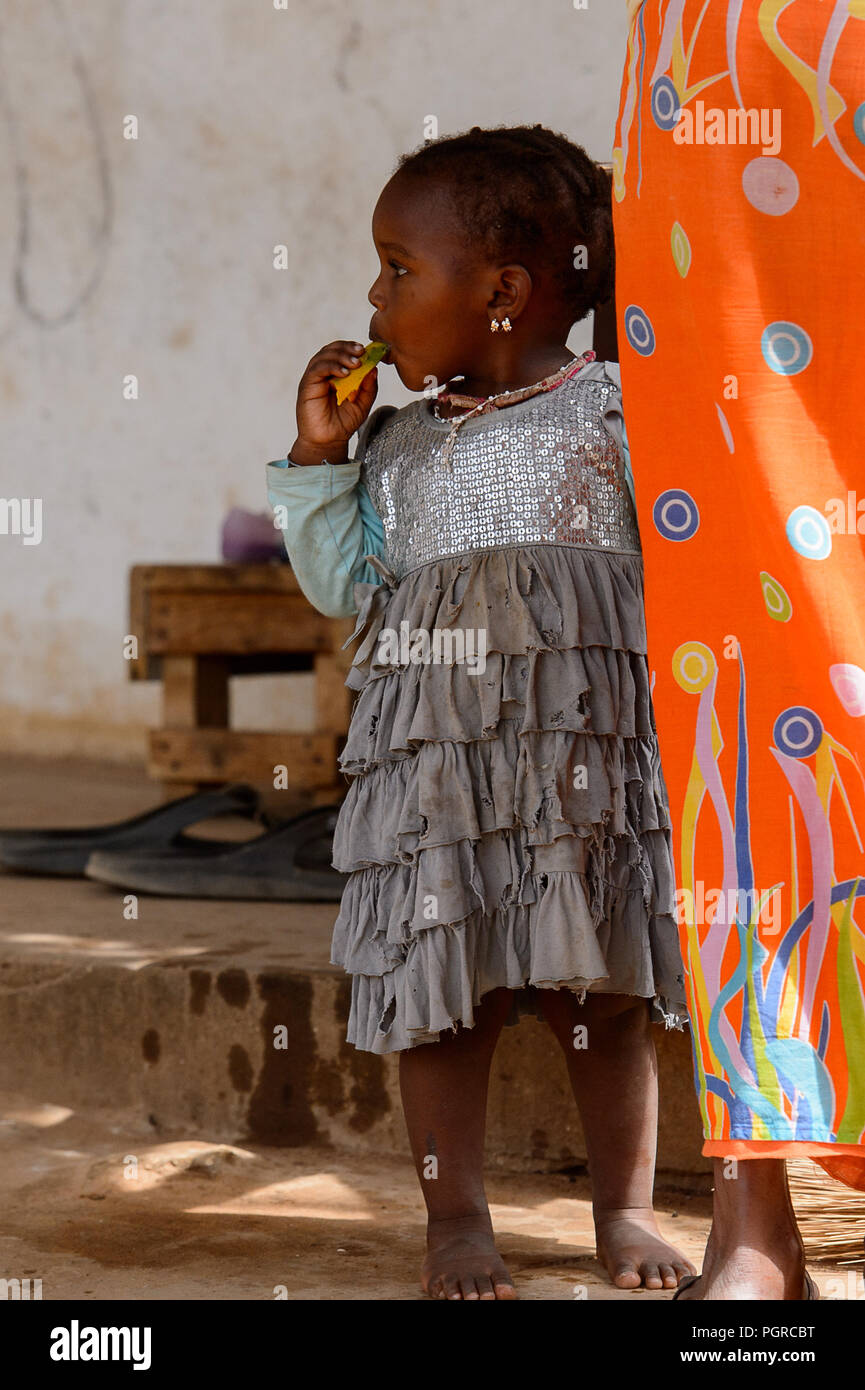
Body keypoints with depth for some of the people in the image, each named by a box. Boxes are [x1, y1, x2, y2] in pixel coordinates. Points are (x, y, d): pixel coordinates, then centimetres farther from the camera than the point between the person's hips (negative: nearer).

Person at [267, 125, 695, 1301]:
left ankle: (625, 1206, 20)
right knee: (445, 993, 4)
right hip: (434, 756, 3)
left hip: (588, 754, -3)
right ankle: (457, 1219, 16)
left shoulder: (614, 413, 0)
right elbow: (347, 586, 12)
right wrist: (321, 454, 4)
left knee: (601, 986, 5)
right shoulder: (398, 443, 12)